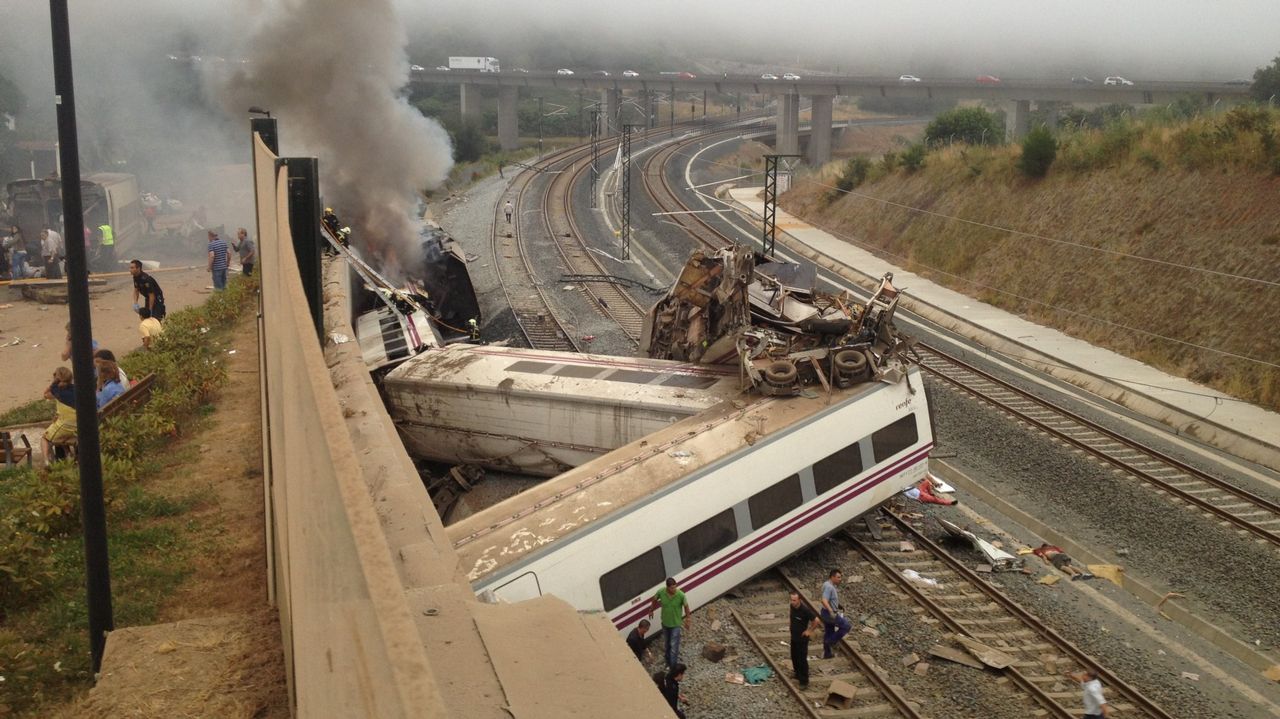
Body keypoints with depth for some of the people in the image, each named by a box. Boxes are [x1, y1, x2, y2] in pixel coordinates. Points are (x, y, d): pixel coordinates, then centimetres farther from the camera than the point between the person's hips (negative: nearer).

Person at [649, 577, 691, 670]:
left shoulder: (681, 595, -27)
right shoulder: (661, 592, -22)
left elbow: (686, 606, -9)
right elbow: (655, 599, 1)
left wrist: (687, 620, -1)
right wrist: (651, 610, 14)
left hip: (676, 624, -3)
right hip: (665, 623, 3)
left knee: (674, 646, 1)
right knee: (668, 644, 23)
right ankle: (669, 662, 44)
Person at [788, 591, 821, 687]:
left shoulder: (805, 609, -28)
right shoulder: (792, 606, -7)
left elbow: (816, 621, -22)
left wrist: (810, 631, -13)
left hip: (802, 638, -7)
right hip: (793, 637, 7)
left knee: (802, 660, 1)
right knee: (794, 657, 20)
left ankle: (804, 681, 12)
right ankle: (798, 674, 40)